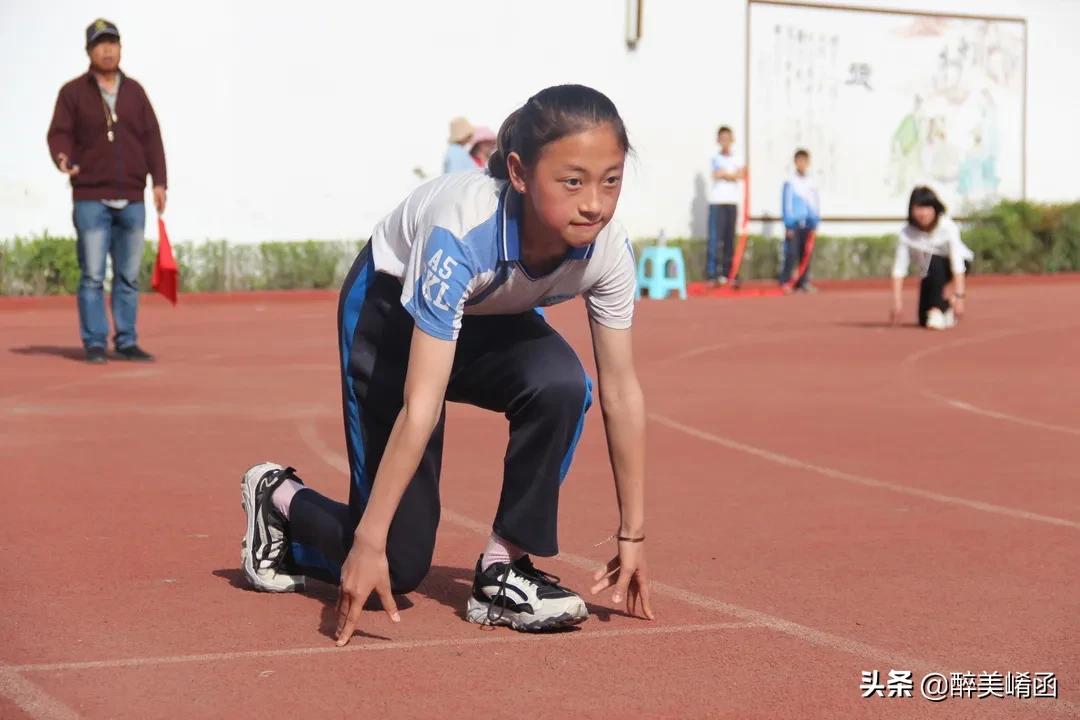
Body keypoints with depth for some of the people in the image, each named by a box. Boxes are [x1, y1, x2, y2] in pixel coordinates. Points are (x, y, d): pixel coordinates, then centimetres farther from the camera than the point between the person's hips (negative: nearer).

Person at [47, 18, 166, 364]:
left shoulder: (134, 91, 12)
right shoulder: (73, 92, 3)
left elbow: (151, 137, 10)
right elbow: (60, 133, -4)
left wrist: (158, 181, 2)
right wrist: (63, 159, -26)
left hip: (132, 200, 3)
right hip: (91, 199, -3)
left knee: (128, 276, 5)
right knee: (92, 276, -4)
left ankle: (126, 342, 10)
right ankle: (94, 344, 0)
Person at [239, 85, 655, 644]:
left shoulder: (607, 248, -27)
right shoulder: (463, 231, -41)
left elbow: (622, 393, -17)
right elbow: (420, 407, -42)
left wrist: (632, 533, -14)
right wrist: (369, 543, -41)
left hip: (492, 319, 4)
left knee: (560, 384, -33)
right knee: (399, 561, -6)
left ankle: (503, 570, -15)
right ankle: (278, 498, 25)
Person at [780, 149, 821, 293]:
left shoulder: (812, 183, 8)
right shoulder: (790, 182, -4)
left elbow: (816, 203, 13)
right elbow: (786, 204, -4)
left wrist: (815, 223, 8)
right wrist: (789, 225, -8)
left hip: (808, 223, 4)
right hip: (794, 223, -4)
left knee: (806, 254, 6)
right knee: (791, 253, -7)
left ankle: (803, 282, 13)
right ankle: (785, 282, -3)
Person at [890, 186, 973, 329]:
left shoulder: (947, 227, -28)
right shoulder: (906, 234, -20)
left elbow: (957, 263, -33)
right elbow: (899, 269, -20)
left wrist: (959, 296, -41)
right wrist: (897, 301, -29)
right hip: (931, 274, 3)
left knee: (934, 262, -36)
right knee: (924, 321, -10)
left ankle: (937, 309, -26)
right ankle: (946, 306, 20)